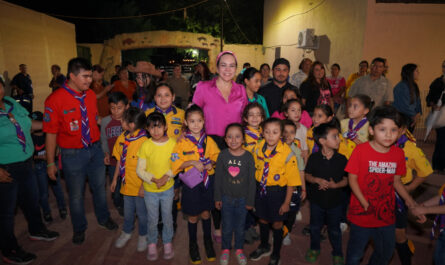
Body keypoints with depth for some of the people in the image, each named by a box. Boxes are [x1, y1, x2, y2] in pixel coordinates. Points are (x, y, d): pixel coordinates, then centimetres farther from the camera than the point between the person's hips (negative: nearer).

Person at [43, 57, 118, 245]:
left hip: (95, 149, 4)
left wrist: (101, 147, 7)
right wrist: (50, 163, -9)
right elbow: (51, 133, -13)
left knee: (99, 187, 21)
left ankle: (103, 218, 46)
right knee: (76, 194, 14)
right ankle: (79, 228, 39)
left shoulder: (90, 95, -2)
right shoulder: (55, 99, -17)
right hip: (73, 154, -4)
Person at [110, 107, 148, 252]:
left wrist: (144, 186, -16)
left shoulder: (144, 141, -22)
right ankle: (126, 233, 46)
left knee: (142, 212, 13)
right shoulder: (122, 138, -2)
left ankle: (143, 236, 37)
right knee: (128, 211, 22)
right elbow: (119, 160, 8)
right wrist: (115, 179, 13)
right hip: (126, 183, 5)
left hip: (140, 186, -5)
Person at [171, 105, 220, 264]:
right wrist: (193, 162, -22)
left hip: (207, 181, 2)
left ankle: (208, 240, 40)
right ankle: (193, 243, 37)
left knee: (206, 213, 16)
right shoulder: (182, 142, -9)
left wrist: (211, 163, -14)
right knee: (193, 215, 13)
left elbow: (217, 157, 6)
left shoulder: (208, 140, -2)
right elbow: (176, 164, -10)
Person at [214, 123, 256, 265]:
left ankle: (239, 249, 39)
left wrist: (250, 200, -2)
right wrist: (217, 198, 0)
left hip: (242, 198, 0)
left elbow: (252, 180, -5)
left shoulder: (248, 156, -12)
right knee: (227, 227, 14)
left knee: (240, 227, 16)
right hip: (226, 198, 0)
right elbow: (218, 177, -2)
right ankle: (225, 249, 38)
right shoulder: (223, 155, -10)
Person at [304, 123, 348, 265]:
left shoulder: (342, 159, -10)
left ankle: (337, 253, 39)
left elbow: (346, 179, -4)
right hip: (317, 199, 0)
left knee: (334, 229, 16)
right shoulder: (314, 157, -12)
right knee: (315, 226, 19)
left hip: (335, 201, 0)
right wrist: (317, 180, -21)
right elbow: (306, 175, -3)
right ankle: (314, 248, 43)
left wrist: (335, 185, -22)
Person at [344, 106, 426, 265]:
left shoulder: (398, 153, -4)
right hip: (362, 215, -4)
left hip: (386, 215, 4)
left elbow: (396, 181, 6)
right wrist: (365, 204, -19)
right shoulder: (361, 150, -17)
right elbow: (352, 179, -13)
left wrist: (410, 202, -3)